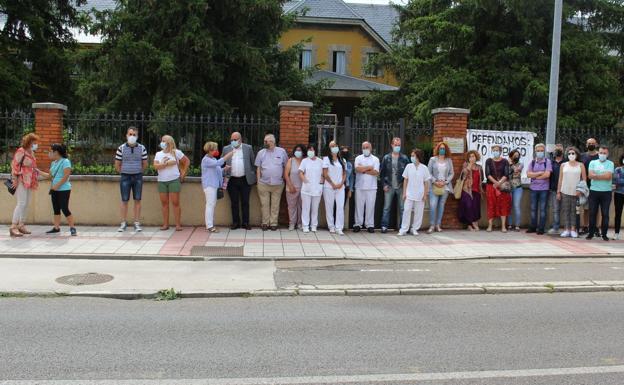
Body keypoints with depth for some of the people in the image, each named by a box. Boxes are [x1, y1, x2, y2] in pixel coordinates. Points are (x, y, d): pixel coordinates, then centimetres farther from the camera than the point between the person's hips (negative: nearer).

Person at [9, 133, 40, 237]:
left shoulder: (31, 152, 14)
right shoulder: (21, 151, -9)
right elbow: (14, 165, -12)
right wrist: (14, 179, -16)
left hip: (29, 181, 8)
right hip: (21, 181, -8)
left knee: (27, 203, 9)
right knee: (21, 203, -14)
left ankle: (21, 225, 17)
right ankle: (13, 227, -12)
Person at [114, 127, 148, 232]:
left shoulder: (142, 148, 1)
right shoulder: (121, 148, -2)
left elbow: (145, 164, 9)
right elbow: (117, 165, 4)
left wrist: (137, 172, 10)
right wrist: (123, 173, 8)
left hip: (138, 177, 1)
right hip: (125, 177, -1)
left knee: (137, 200, 3)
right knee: (124, 201, 2)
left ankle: (137, 223, 9)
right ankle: (123, 223, 9)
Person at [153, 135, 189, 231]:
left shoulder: (176, 152, 1)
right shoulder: (158, 154, 10)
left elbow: (187, 161, 8)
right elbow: (155, 166, -4)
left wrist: (183, 173, 5)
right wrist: (167, 163, -15)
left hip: (174, 180, -4)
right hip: (161, 181, 4)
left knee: (175, 202, -5)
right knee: (164, 203, 5)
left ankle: (178, 225, -1)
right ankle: (165, 224, 10)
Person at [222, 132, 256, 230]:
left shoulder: (248, 148, 4)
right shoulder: (226, 149, 6)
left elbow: (253, 163, 7)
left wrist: (253, 175, 4)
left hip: (245, 180, -1)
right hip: (232, 180, 1)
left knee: (245, 202, 4)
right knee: (234, 203, 6)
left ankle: (245, 223, 11)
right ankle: (235, 222, 15)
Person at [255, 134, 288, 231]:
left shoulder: (281, 151, 0)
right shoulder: (261, 152, 3)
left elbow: (286, 166, 7)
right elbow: (258, 168, 6)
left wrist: (284, 178, 4)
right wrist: (258, 181, 1)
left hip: (278, 184, -1)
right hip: (263, 184, 1)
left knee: (275, 205, 5)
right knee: (264, 204, 4)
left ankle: (273, 223, 13)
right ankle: (265, 223, 14)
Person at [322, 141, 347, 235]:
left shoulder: (342, 160, 15)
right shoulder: (326, 159, 3)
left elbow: (344, 174, 12)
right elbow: (325, 174, -3)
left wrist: (341, 183, -5)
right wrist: (333, 184, -8)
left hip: (340, 187, 3)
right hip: (329, 187, -3)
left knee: (340, 207, -6)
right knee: (329, 207, 1)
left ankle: (339, 228, -5)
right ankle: (331, 227, 11)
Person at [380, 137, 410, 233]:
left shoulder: (404, 158, 2)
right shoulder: (386, 158, 3)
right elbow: (382, 172, 4)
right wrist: (384, 184, -3)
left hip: (401, 187, 0)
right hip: (389, 187, 0)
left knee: (402, 208, 4)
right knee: (386, 208, 2)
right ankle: (384, 226, 6)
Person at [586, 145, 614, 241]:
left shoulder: (610, 164, 2)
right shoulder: (593, 162, 8)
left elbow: (608, 176, -13)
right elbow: (590, 176, -5)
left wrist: (596, 175, -8)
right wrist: (603, 176, -10)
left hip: (606, 192, -1)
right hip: (594, 191, 1)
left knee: (605, 214, 2)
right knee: (592, 213, 4)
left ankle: (604, 234, 11)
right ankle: (591, 233, 13)